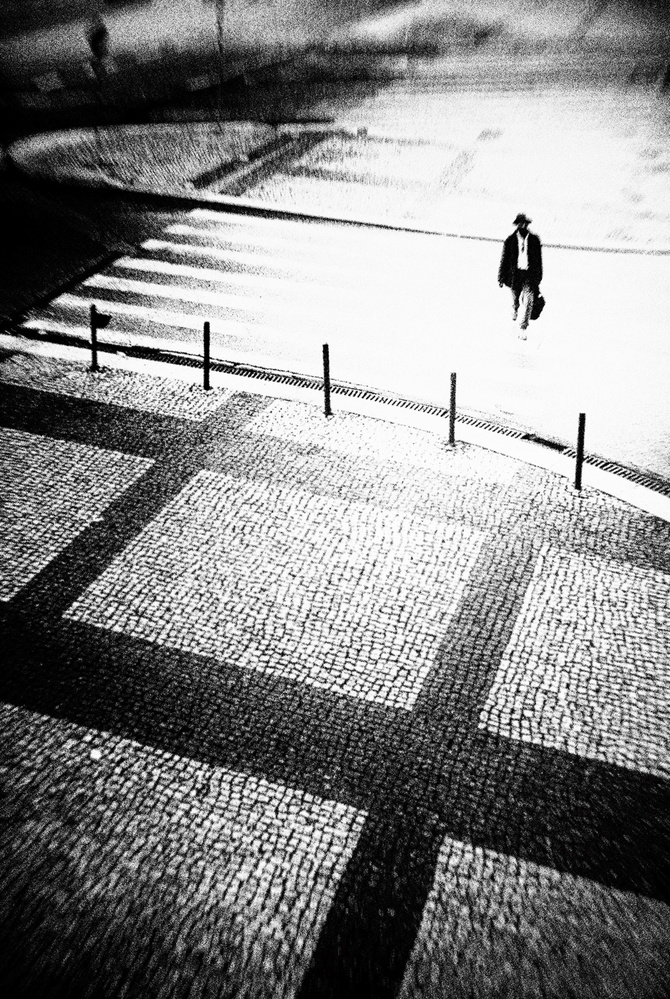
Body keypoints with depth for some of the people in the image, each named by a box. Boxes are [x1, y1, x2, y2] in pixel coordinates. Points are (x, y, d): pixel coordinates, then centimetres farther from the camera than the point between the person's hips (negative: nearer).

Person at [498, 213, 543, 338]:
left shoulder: (534, 240, 1)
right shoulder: (510, 240, -3)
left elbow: (539, 260, 9)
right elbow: (504, 259, 2)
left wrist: (538, 277, 11)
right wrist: (501, 277, 2)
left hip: (530, 275, 0)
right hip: (515, 274, 0)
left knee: (528, 302, -8)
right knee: (515, 299, 15)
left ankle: (523, 328, 0)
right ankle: (514, 311, 51)